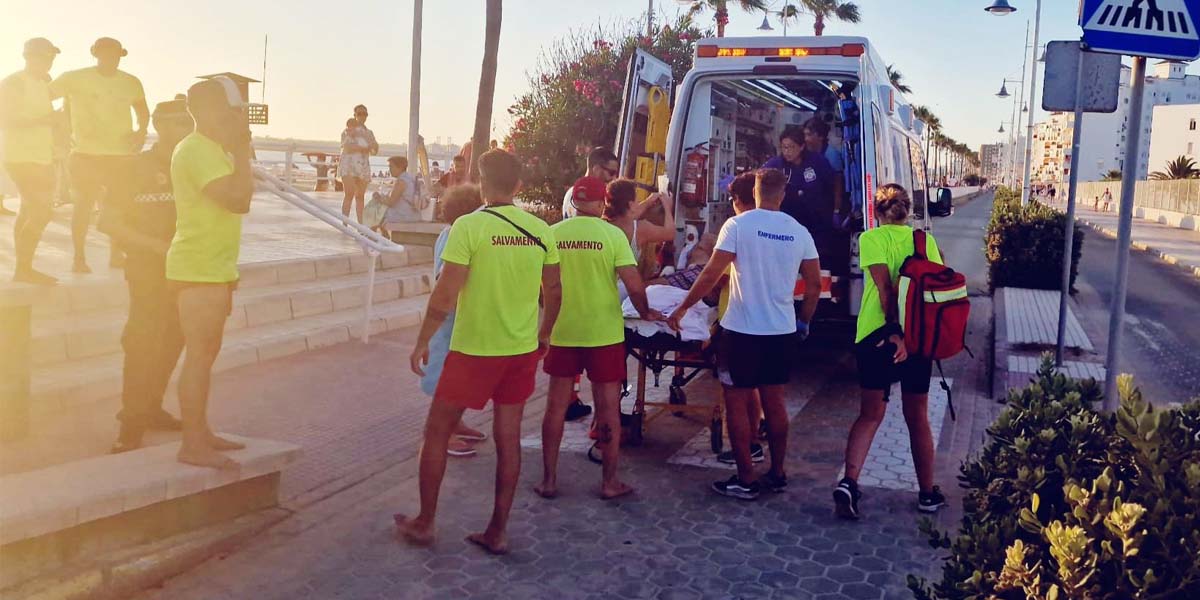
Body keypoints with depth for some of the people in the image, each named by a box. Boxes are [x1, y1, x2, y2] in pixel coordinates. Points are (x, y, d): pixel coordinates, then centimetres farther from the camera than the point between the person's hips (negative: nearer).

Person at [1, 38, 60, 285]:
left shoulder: (44, 83, 14)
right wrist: (41, 120, -24)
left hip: (42, 157, 9)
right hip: (22, 158, -9)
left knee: (30, 212, 11)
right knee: (42, 211, -14)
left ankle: (23, 269, 16)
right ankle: (23, 269, -8)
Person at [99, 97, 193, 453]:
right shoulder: (137, 168, -8)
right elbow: (108, 222, -11)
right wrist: (158, 246, -18)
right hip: (148, 272, -6)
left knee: (172, 341, 13)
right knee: (143, 344, -8)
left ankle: (150, 408, 28)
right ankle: (131, 427, -3)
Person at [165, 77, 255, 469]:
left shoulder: (212, 149, 17)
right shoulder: (197, 150, -16)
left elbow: (237, 199, 22)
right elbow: (239, 199, -25)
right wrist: (241, 149, -18)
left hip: (212, 269, 10)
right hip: (199, 270, -10)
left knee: (204, 355, 14)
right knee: (200, 356, -7)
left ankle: (201, 433, 23)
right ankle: (193, 445, -1)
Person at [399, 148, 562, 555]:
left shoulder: (469, 226, -14)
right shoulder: (540, 230, 1)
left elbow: (445, 294, -16)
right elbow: (554, 291, 9)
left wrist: (422, 341, -5)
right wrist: (544, 335, 23)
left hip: (474, 349, -5)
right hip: (522, 351, 5)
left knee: (436, 433, 12)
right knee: (508, 438, 12)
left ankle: (424, 524, 21)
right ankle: (497, 532, 19)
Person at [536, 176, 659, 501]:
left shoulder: (552, 233, -2)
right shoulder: (612, 234, -9)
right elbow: (633, 284, -14)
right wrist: (645, 313, 4)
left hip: (562, 331, 2)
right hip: (604, 332, -2)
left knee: (556, 406, 13)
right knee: (609, 407, 10)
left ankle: (549, 479, 18)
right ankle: (610, 481, 17)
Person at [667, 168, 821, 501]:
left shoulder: (738, 225, -10)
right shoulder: (799, 232, 4)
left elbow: (711, 275, -13)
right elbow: (814, 285, 7)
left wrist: (682, 308, -3)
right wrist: (803, 321, 21)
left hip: (742, 330, -5)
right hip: (782, 332, 5)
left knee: (737, 404, 5)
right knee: (774, 402, 15)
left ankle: (746, 480, 8)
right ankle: (777, 473, 24)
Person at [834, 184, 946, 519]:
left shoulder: (871, 238, -3)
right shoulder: (926, 240, 7)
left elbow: (885, 286, -13)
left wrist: (894, 332, -18)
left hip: (878, 333, -2)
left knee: (870, 413, 7)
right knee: (918, 417, 14)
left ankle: (849, 482, -9)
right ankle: (928, 494, 24)